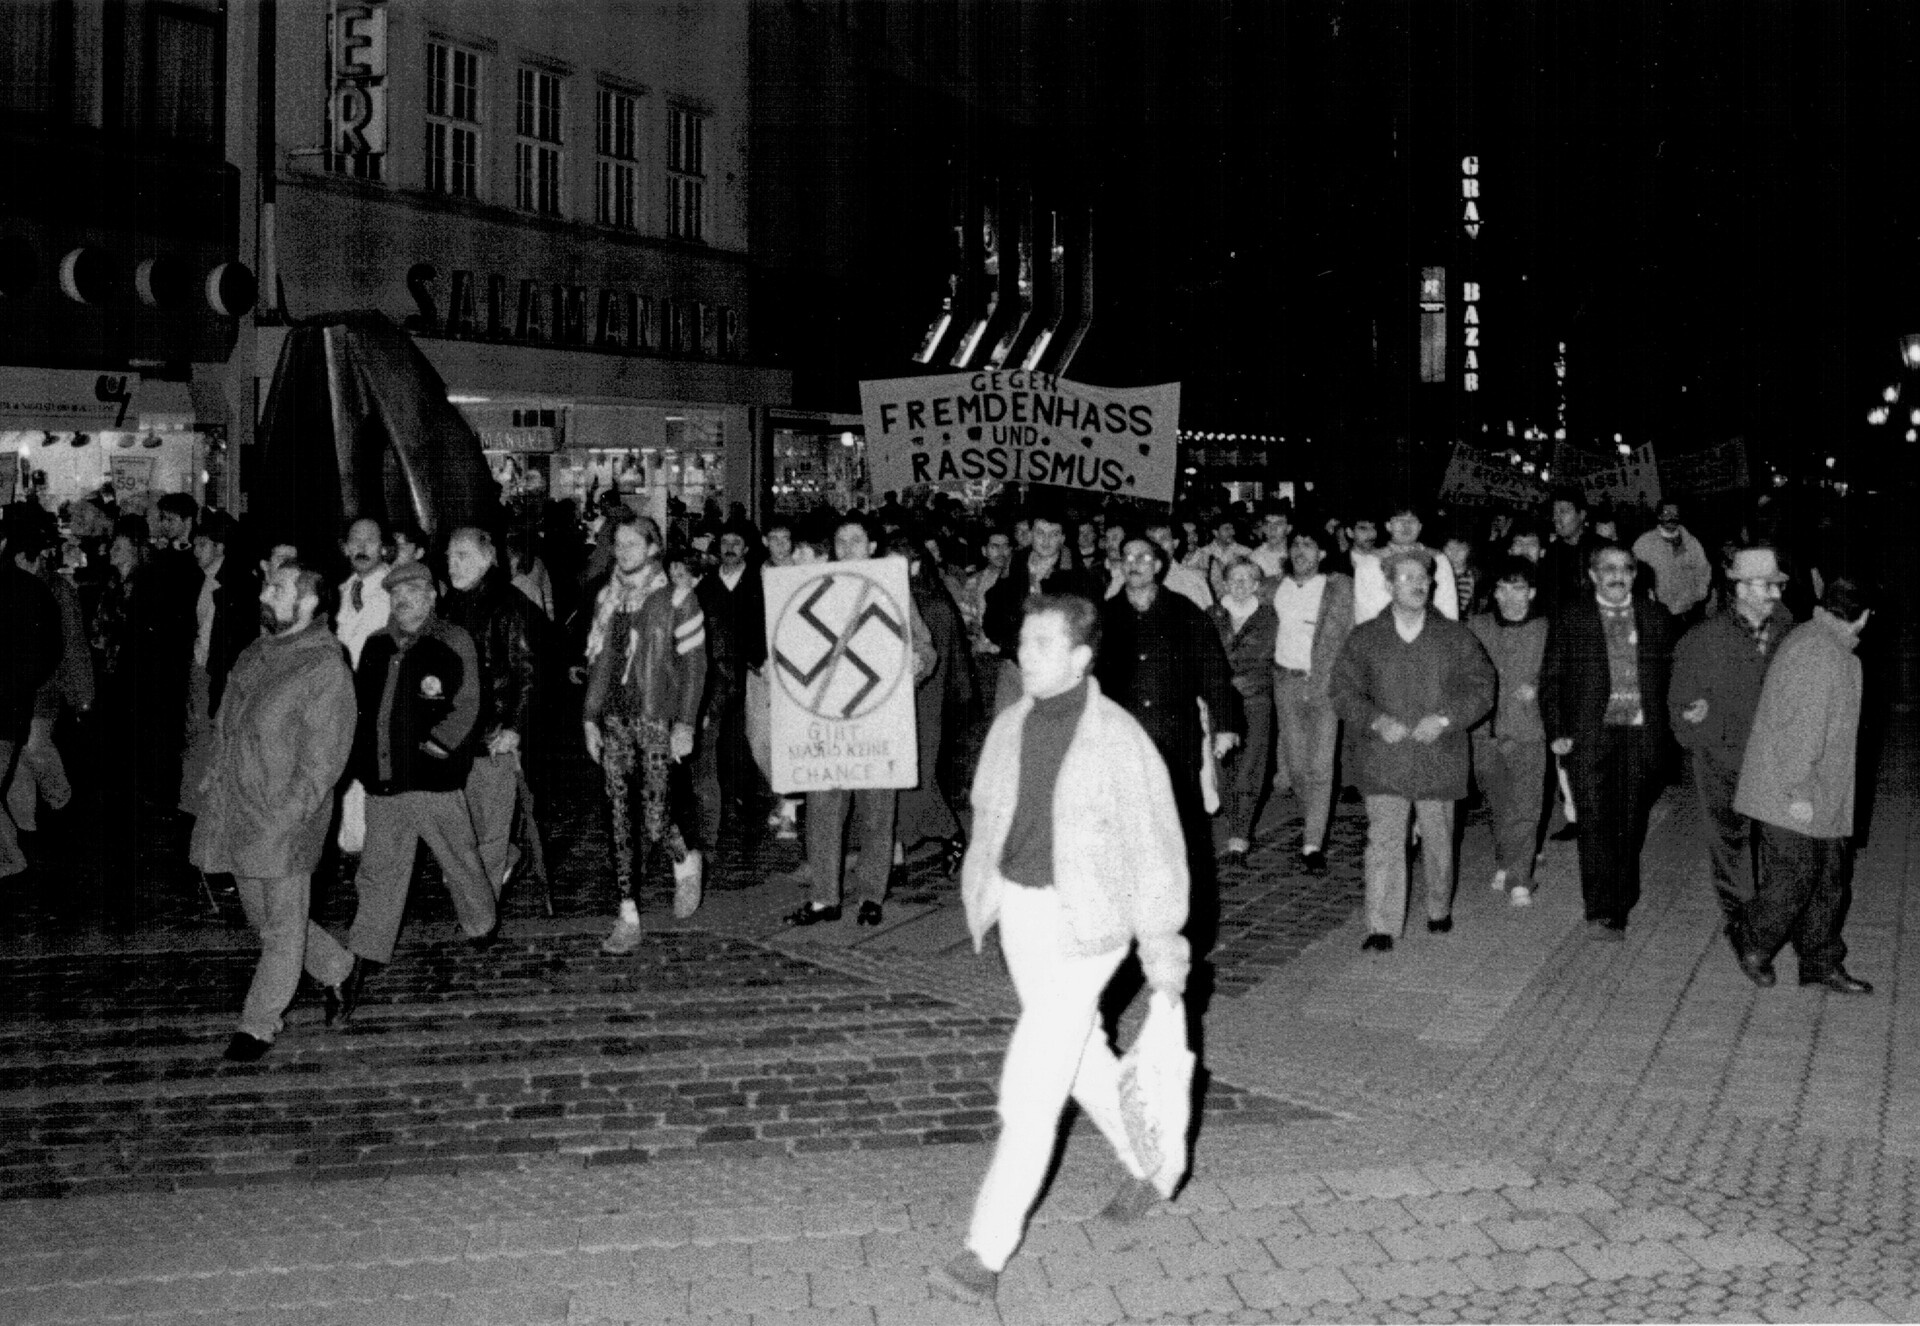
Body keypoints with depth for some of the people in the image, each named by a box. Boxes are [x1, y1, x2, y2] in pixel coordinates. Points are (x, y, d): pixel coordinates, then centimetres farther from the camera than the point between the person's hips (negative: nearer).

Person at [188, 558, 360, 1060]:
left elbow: (321, 762, -18)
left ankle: (259, 1024, 17)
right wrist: (214, 772, 12)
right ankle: (338, 972, 35)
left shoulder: (326, 669, -16)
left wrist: (281, 821, -21)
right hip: (235, 810, 8)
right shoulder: (255, 654, 9)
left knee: (283, 927, 4)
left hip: (284, 823, -8)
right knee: (261, 916, 18)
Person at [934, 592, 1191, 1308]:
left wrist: (1162, 949, -6)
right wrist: (982, 895, 13)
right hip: (1019, 910, 7)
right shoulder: (1010, 727, 2)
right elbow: (987, 816, 14)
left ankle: (987, 1251, 2)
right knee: (1083, 1059, 23)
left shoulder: (1119, 740, -14)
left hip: (1082, 924, -7)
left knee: (1030, 1091, -7)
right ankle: (1145, 1166, 46)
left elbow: (1157, 848, -9)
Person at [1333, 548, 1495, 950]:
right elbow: (1344, 689, 5)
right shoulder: (1365, 638, 5)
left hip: (1439, 758, 1)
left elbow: (1482, 687, 4)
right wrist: (1377, 721, -12)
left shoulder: (1455, 637, 6)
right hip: (1384, 760, -1)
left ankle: (1440, 910, 34)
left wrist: (1445, 719, -11)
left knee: (1438, 841, 12)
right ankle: (1381, 928, -5)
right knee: (1383, 842, -7)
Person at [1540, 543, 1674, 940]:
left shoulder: (1655, 617, 10)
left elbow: (1670, 673, 13)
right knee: (1595, 821, -10)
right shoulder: (1571, 618, 4)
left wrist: (1662, 728, 4)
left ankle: (1619, 909, 19)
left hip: (1640, 735, 2)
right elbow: (1550, 678, 3)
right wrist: (1555, 731, -6)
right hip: (1589, 736, -2)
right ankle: (1599, 912, -9)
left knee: (1629, 827, 7)